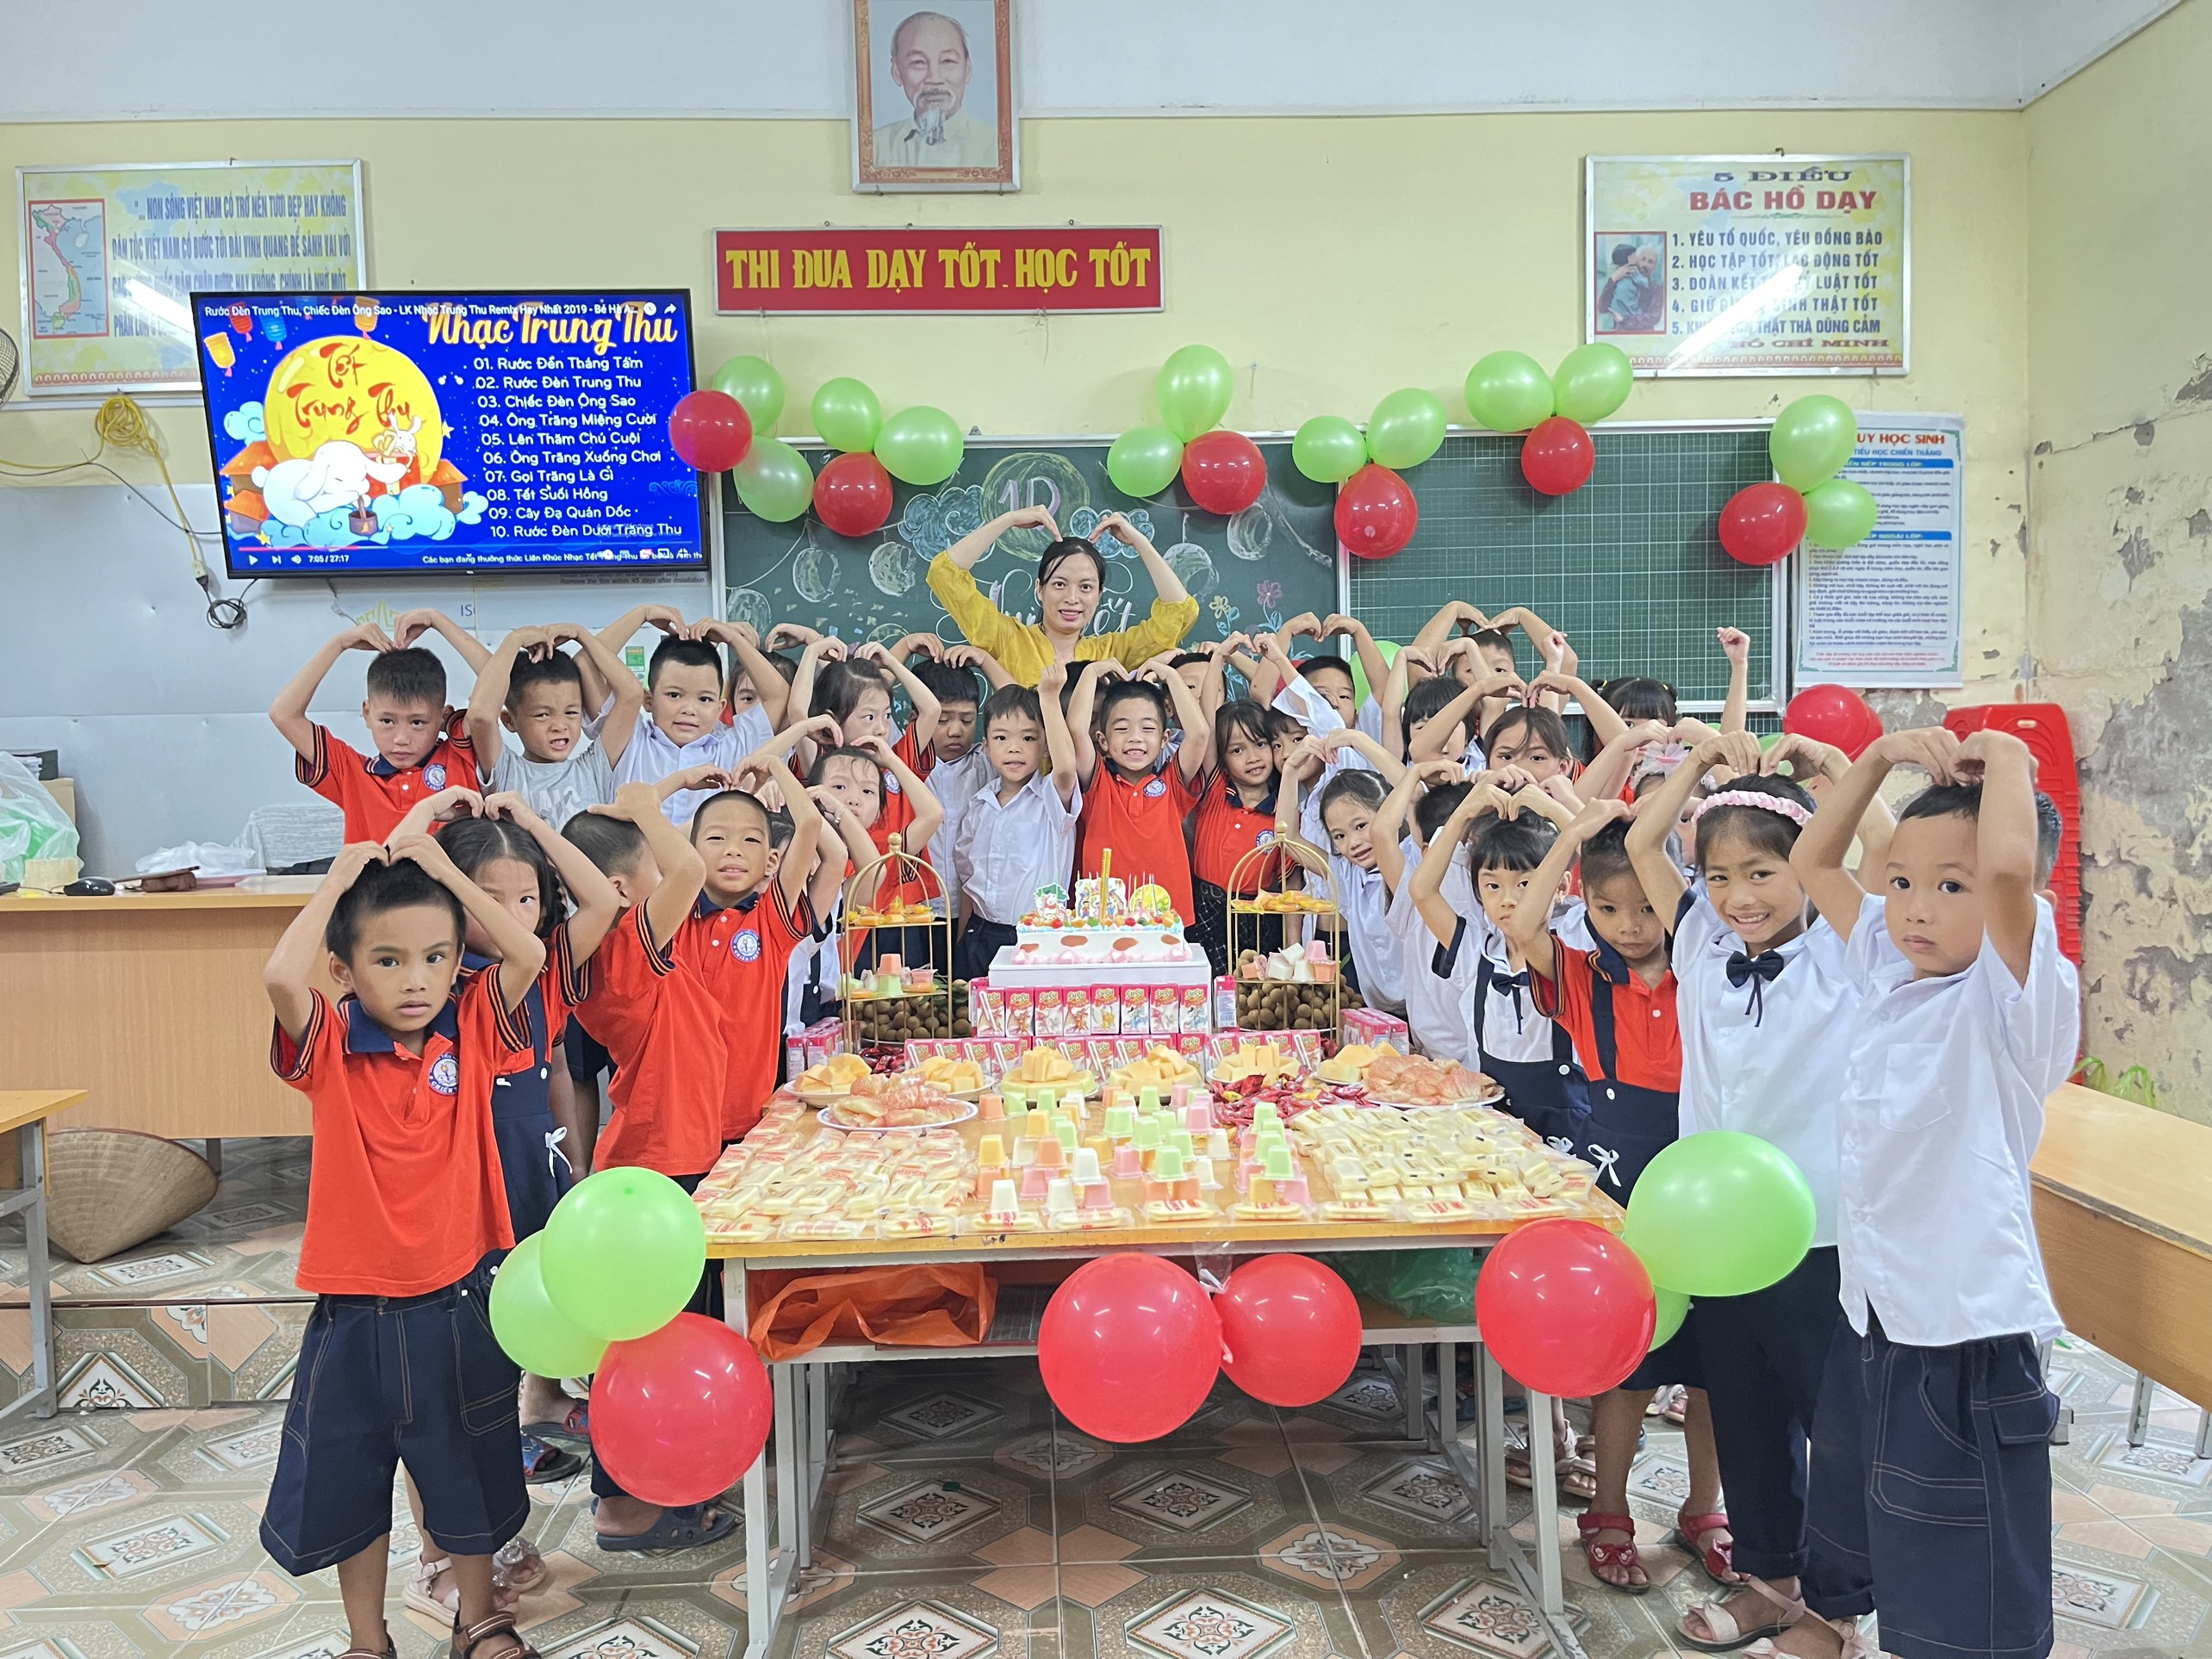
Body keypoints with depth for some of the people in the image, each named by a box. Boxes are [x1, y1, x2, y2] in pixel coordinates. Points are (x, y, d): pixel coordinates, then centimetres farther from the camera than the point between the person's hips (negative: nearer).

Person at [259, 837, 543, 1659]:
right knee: (345, 1482, 17)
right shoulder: (329, 1048, -10)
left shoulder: (472, 1030, -6)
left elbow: (529, 956, -22)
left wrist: (446, 870, -17)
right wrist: (339, 879, -20)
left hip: (460, 1302, 1)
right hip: (353, 1312, 0)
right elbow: (281, 976, -30)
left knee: (470, 1475, 18)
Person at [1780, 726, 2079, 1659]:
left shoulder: (2017, 1000, -19)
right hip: (1871, 1303, 7)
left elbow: (2010, 864, -39)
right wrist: (1882, 757, -2)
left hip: (1966, 1330, -7)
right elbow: (1812, 862, 8)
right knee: (1846, 1498, 29)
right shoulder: (1890, 971, 1)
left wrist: (2008, 760, -22)